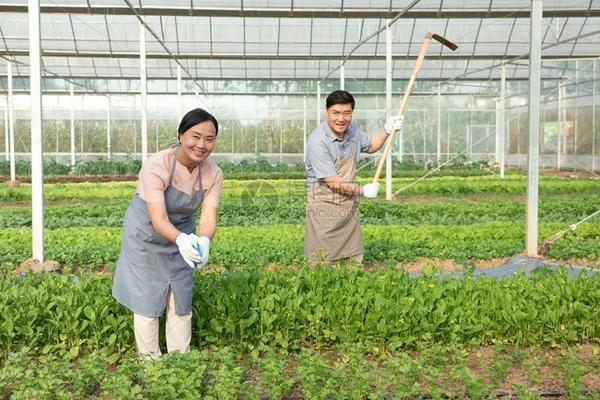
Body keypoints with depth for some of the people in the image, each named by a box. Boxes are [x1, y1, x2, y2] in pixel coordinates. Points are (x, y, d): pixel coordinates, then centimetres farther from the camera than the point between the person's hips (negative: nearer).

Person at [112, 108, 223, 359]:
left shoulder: (213, 174, -18)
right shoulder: (157, 166, -30)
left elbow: (208, 217, -28)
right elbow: (158, 219, -37)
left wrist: (204, 241, -51)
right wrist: (181, 239, -58)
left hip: (182, 237, 4)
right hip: (146, 236, -4)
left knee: (181, 300, 10)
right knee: (147, 300, 3)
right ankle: (150, 361, 20)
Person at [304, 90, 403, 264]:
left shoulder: (352, 129, 3)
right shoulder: (317, 141, -22)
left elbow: (370, 146, 24)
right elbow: (333, 182, -20)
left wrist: (387, 130, 8)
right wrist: (363, 191, -9)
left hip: (349, 204, 7)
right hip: (324, 205, -7)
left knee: (355, 262, 11)